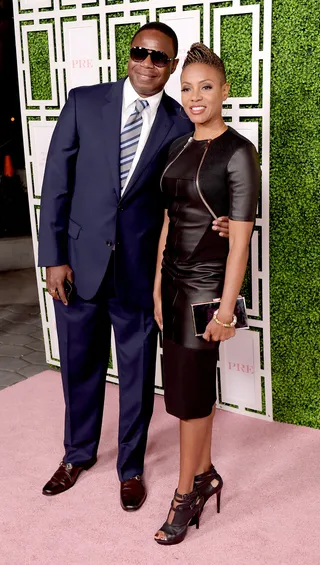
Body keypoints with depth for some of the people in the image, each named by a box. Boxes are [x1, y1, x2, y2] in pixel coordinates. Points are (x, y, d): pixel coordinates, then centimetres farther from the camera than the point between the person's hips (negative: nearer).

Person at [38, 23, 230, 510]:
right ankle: (78, 454, 42)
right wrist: (53, 256, -6)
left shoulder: (181, 124, -2)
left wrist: (212, 223, -19)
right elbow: (57, 181, -2)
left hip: (139, 269, 0)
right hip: (79, 262, 1)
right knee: (80, 365, 17)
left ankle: (131, 467, 35)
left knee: (137, 374, 12)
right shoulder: (84, 103, -2)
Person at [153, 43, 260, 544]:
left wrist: (226, 309, -17)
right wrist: (157, 287, 9)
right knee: (193, 385, 14)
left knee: (189, 392, 2)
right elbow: (168, 223, 11)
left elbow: (240, 239, -15)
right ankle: (205, 474, 31)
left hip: (207, 284, -6)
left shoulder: (238, 152, -13)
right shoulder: (178, 149, 8)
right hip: (174, 281, 6)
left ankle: (186, 495, 18)